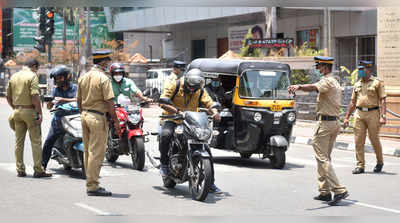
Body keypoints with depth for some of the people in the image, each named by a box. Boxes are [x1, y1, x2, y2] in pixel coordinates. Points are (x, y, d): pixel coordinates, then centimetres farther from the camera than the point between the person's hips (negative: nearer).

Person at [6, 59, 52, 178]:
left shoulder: (13, 77, 11)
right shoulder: (32, 76, -8)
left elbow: (8, 97, 15)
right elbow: (35, 96, -18)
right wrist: (40, 113, -15)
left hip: (17, 111, 6)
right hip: (29, 110, -6)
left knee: (19, 141, 10)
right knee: (36, 141, -1)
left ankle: (20, 170, 12)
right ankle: (38, 170, -2)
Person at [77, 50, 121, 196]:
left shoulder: (83, 77, 10)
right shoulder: (103, 78, -12)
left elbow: (79, 100, 15)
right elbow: (109, 101, -14)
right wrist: (115, 120, -8)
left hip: (85, 115, 8)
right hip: (98, 117, -8)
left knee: (87, 151, 13)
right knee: (97, 152, -6)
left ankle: (90, 183, 19)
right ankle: (93, 186, -5)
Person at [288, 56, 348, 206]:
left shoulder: (327, 81, -13)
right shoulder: (335, 82, 19)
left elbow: (313, 87, -34)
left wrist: (298, 87, -51)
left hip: (325, 122, -10)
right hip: (335, 122, 10)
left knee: (322, 158, -10)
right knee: (325, 157, 15)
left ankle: (339, 190, -18)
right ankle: (325, 192, 18)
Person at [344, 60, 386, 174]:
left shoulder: (377, 83, 0)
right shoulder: (357, 84, 15)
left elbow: (382, 100, -6)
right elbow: (353, 102, 19)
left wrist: (383, 116, -15)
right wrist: (347, 117, 16)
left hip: (373, 113, -4)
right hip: (359, 114, 4)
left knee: (374, 140, 2)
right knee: (358, 141, -1)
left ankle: (379, 162, 23)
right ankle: (360, 166, 5)